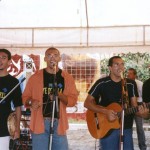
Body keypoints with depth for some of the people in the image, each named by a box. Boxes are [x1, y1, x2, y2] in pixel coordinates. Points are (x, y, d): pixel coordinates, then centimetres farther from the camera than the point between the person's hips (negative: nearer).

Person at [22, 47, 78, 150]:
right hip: (39, 122, -1)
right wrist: (31, 102, -13)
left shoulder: (67, 78, 6)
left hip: (59, 123, 1)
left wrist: (59, 95, -15)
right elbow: (25, 97, 9)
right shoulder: (35, 77, 4)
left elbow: (73, 100, 2)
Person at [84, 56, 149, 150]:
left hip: (126, 128, 3)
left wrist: (141, 112, -18)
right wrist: (105, 112, -18)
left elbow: (134, 106, 5)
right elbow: (87, 103, -5)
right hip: (107, 129, -3)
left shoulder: (131, 84, 4)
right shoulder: (101, 83, -5)